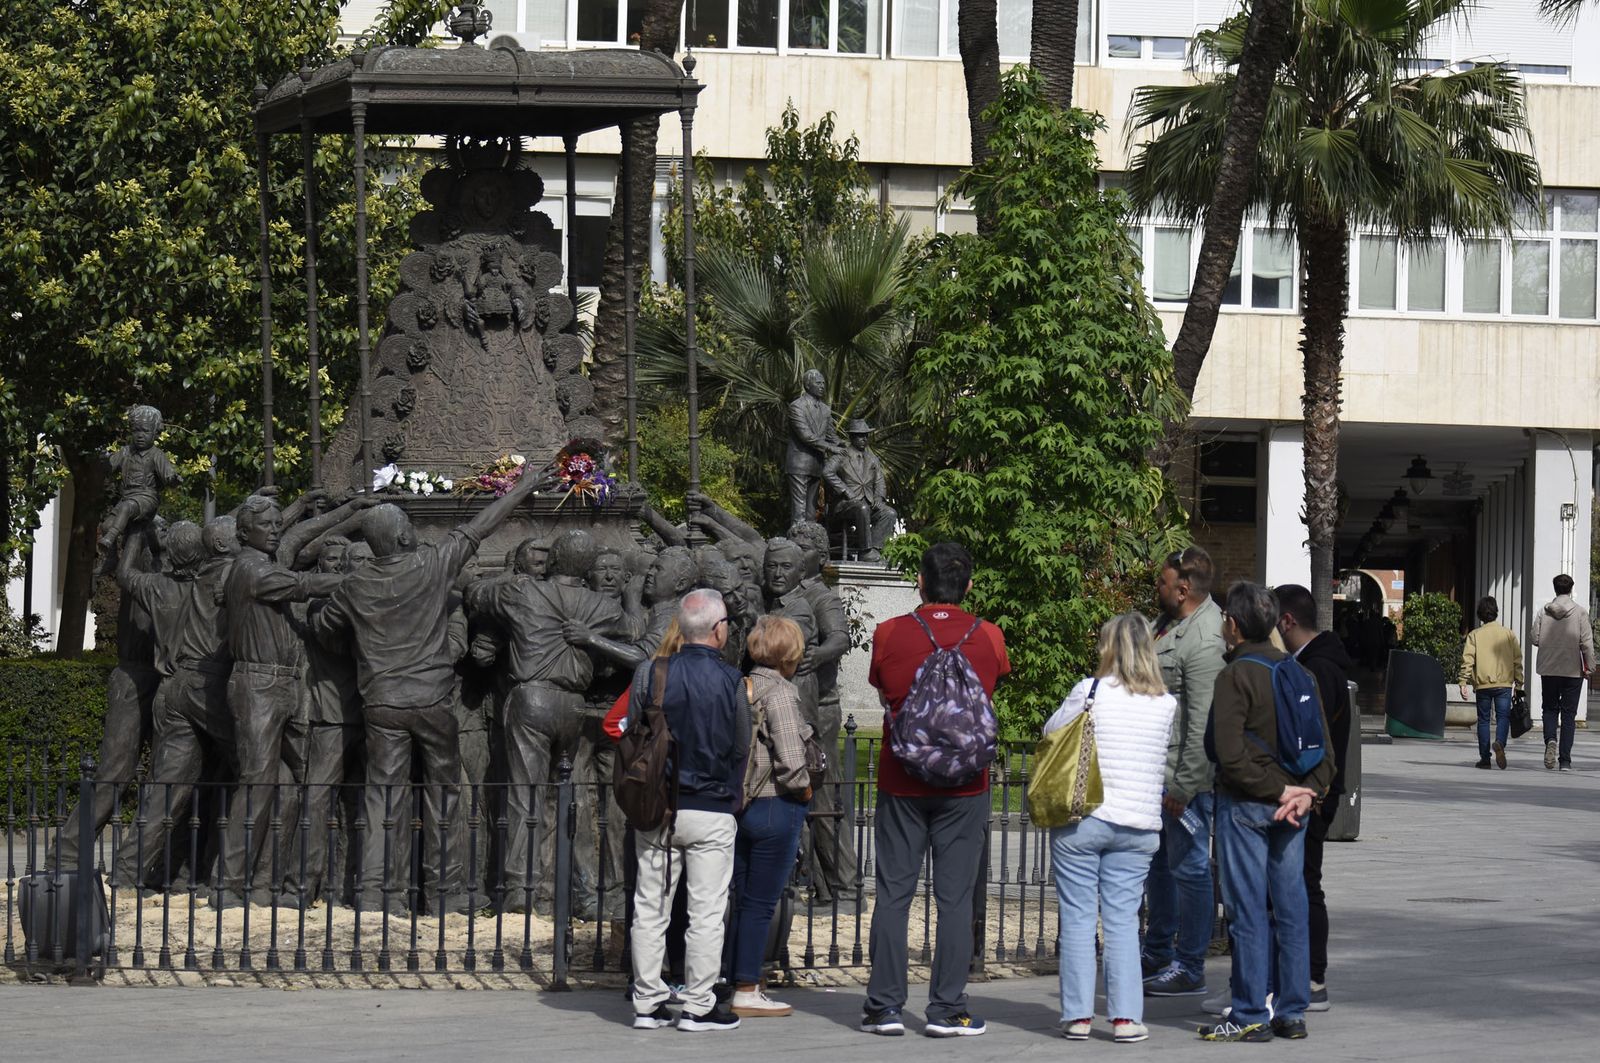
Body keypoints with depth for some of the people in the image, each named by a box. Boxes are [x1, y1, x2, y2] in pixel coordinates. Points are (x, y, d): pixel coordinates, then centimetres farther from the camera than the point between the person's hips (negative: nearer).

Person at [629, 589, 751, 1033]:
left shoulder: (651, 675, -4)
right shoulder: (730, 682, -10)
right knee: (706, 911, 4)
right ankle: (699, 1007, 7)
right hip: (711, 811, -3)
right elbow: (742, 748, -3)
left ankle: (648, 1003, 13)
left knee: (650, 908, 9)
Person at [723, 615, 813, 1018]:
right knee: (760, 903, 0)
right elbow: (789, 762, -21)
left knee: (743, 900, 16)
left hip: (741, 804, 7)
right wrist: (804, 791, -5)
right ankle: (746, 993, 5)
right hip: (776, 807, -7)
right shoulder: (780, 692, -15)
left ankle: (731, 981, 22)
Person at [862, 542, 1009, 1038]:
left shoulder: (889, 634, -4)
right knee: (955, 897, 3)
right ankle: (947, 1010, 3)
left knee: (893, 894, 5)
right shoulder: (989, 638, -3)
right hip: (964, 786, 0)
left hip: (900, 781, 0)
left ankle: (885, 1006, 5)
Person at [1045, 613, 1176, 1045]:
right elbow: (1166, 762, 11)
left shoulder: (1091, 691, -7)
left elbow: (1051, 732, 5)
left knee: (1077, 918, 4)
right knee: (1123, 920, 7)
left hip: (1080, 820, -3)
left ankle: (1078, 1015, 4)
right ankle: (1126, 1016, 2)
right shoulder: (1166, 705, 3)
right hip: (1138, 827, 3)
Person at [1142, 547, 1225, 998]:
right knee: (1156, 860, 20)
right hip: (1156, 768, 11)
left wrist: (1183, 787, -23)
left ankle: (1189, 970, 7)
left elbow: (1203, 724, -25)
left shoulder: (1204, 642, -23)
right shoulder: (1173, 621, 8)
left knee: (1188, 867, -1)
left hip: (1187, 774, -11)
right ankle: (1159, 953, 34)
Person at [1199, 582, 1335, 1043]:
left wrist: (1277, 791, -13)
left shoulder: (1235, 675, -11)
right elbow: (1324, 744, 9)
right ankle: (1292, 1013, 12)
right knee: (1291, 909, 9)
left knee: (1248, 911, -3)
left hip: (1245, 804, -7)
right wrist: (1308, 790, -2)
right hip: (1294, 807, 7)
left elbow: (1230, 752, -20)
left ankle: (1250, 1016, 0)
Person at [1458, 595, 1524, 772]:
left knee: (1483, 720, 9)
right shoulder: (1508, 633, 6)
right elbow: (1517, 659, 5)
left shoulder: (1475, 635, 3)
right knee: (1503, 717, -1)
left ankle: (1484, 757, 8)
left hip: (1482, 684, 0)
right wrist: (1518, 682, 10)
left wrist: (1463, 682, -4)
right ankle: (1499, 743, -30)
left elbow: (1467, 660, -5)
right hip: (1504, 684, 0)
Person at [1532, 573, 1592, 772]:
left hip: (1548, 669, 2)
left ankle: (1550, 740, -13)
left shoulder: (1544, 611, -1)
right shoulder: (1580, 612, -7)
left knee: (1550, 709, 15)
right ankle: (1565, 760, 2)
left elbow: (1535, 639, 0)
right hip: (1573, 670, -2)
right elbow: (1587, 642, -10)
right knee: (1569, 714, 5)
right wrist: (1589, 665, 0)